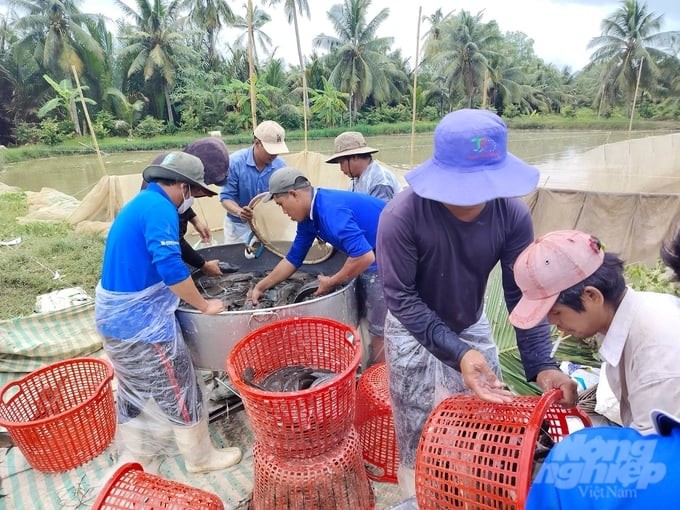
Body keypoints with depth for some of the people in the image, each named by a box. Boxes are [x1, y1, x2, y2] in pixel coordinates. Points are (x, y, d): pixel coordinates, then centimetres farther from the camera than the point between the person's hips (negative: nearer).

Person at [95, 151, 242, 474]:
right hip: (142, 320, -10)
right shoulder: (160, 208, -19)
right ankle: (201, 457, 26)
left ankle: (139, 459, 40)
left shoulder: (141, 203, 12)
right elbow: (171, 268, -27)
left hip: (114, 313, 10)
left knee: (134, 391, 22)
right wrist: (204, 305, -15)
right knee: (179, 390, 7)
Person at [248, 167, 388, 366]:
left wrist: (331, 282, -18)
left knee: (380, 329, -1)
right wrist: (260, 287, 15)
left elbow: (364, 256, -34)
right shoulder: (308, 215, 3)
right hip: (376, 256, 10)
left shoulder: (331, 211, -29)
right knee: (370, 320, 18)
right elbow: (293, 258, 13)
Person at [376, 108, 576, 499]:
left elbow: (522, 293, -16)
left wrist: (541, 363, -27)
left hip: (473, 327, 4)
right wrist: (458, 353, -36)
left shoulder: (513, 214, -21)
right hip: (414, 332, -3)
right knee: (419, 433, 12)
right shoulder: (401, 215, -32)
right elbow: (401, 298, -28)